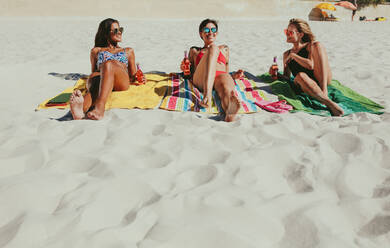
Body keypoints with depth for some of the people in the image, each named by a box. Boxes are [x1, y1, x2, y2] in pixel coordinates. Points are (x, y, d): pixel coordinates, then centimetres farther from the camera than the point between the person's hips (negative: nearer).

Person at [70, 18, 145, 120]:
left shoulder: (128, 51, 36)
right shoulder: (96, 51, 34)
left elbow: (132, 76, 31)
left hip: (122, 81, -1)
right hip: (99, 77, 1)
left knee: (108, 64, -37)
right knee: (94, 77, -39)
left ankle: (99, 107, -63)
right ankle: (81, 108, -73)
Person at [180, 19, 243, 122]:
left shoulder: (224, 49, 36)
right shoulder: (194, 50, 33)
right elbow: (190, 74, 29)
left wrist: (234, 76, 10)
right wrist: (184, 69, 6)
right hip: (201, 80, -1)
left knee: (226, 89, -39)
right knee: (213, 48, -30)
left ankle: (230, 112, -78)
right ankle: (207, 94, -53)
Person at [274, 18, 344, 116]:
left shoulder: (310, 46, 11)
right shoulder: (287, 54, 22)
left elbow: (311, 65, -8)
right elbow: (286, 77, 21)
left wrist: (293, 55, -3)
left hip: (323, 82, -1)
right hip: (305, 86, 1)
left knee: (317, 46, -21)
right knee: (300, 75, -34)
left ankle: (324, 93, -36)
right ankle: (328, 102, -47)